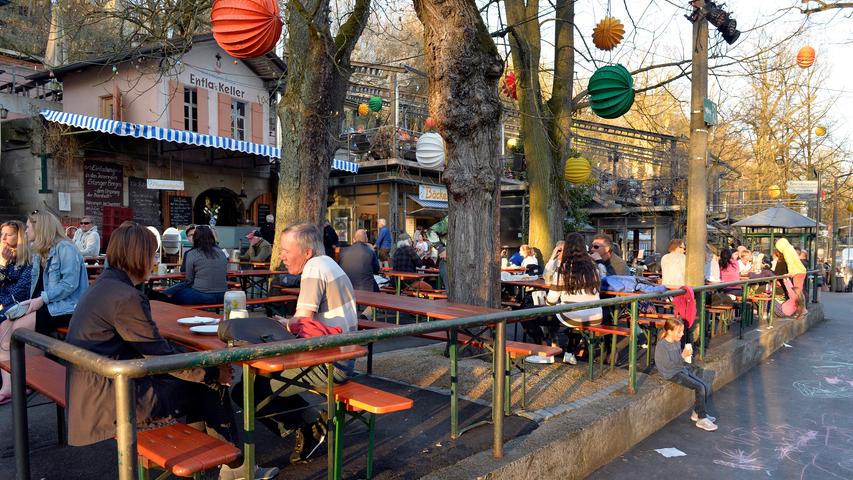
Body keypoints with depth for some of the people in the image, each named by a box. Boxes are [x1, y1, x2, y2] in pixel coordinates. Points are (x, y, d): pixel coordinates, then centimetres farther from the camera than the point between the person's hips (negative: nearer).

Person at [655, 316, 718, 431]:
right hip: (672, 374, -9)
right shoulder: (661, 346, -18)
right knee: (700, 387, -18)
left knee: (706, 387, -3)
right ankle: (701, 419, -8)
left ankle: (697, 413, 10)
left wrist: (687, 354, 1)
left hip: (682, 370, 9)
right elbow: (668, 365, -21)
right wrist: (683, 357, -25)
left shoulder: (677, 342, 8)